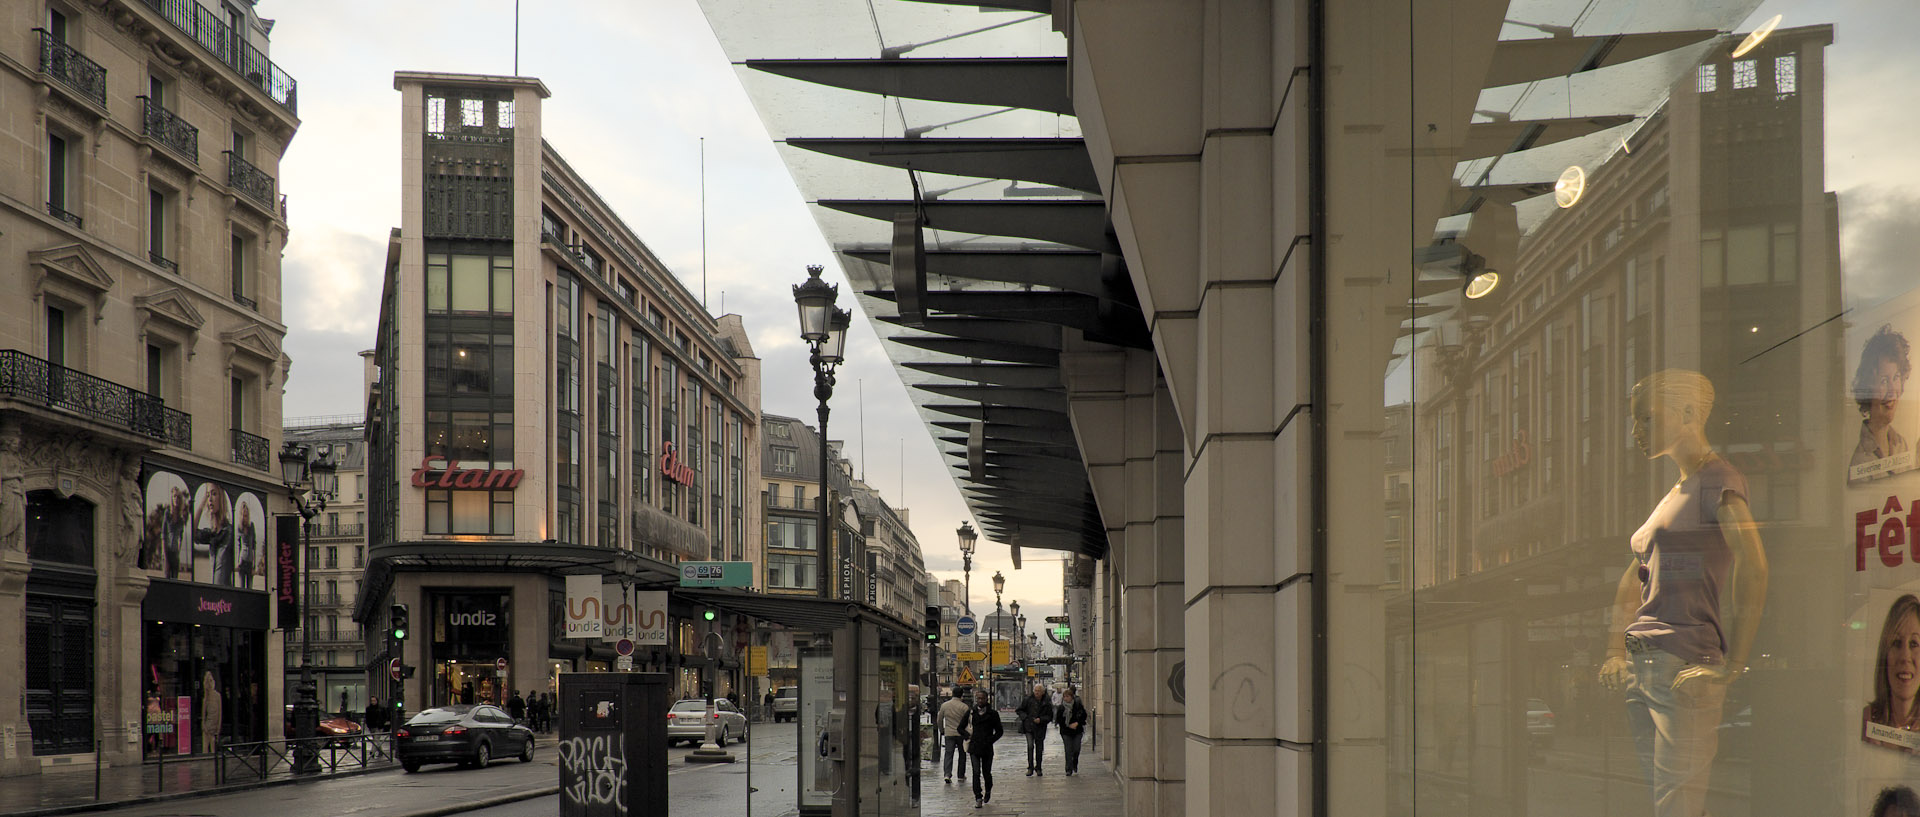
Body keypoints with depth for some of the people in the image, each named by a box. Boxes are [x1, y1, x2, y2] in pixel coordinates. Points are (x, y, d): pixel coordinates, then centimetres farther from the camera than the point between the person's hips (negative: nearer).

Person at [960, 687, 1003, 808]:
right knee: (976, 772, -9)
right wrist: (967, 736, -3)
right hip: (974, 748, 0)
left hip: (987, 748, 0)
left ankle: (988, 791, 37)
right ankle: (978, 798, -7)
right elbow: (961, 728, 12)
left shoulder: (993, 714, 1)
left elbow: (999, 731, 7)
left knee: (986, 772, 9)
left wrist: (991, 740, -6)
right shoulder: (971, 712, 4)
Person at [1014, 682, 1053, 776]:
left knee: (1039, 748, 8)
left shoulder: (1046, 703, -1)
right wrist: (1025, 717, -9)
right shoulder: (1028, 701, -1)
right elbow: (1019, 710, 8)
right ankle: (1030, 768, -11)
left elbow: (1050, 717, 3)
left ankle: (1038, 768, 23)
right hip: (1029, 727, -1)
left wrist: (1041, 720, -13)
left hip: (1040, 728, 1)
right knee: (1030, 746, -15)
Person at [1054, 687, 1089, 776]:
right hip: (1066, 732, 0)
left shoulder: (1078, 705, -2)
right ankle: (1069, 770, 3)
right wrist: (1069, 725, -10)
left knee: (1077, 749, -3)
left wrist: (1077, 723, -11)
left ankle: (1075, 764, 27)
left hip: (1077, 731, 0)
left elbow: (1084, 715, 4)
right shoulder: (1061, 708, -2)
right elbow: (1058, 720, 0)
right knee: (1068, 751, -4)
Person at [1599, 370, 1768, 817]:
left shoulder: (1719, 483, -6)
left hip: (1687, 665, -9)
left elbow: (1754, 571, -18)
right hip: (1641, 667, 9)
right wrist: (1615, 653, 16)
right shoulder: (1674, 494, 23)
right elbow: (1632, 581, 27)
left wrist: (1730, 668, -22)